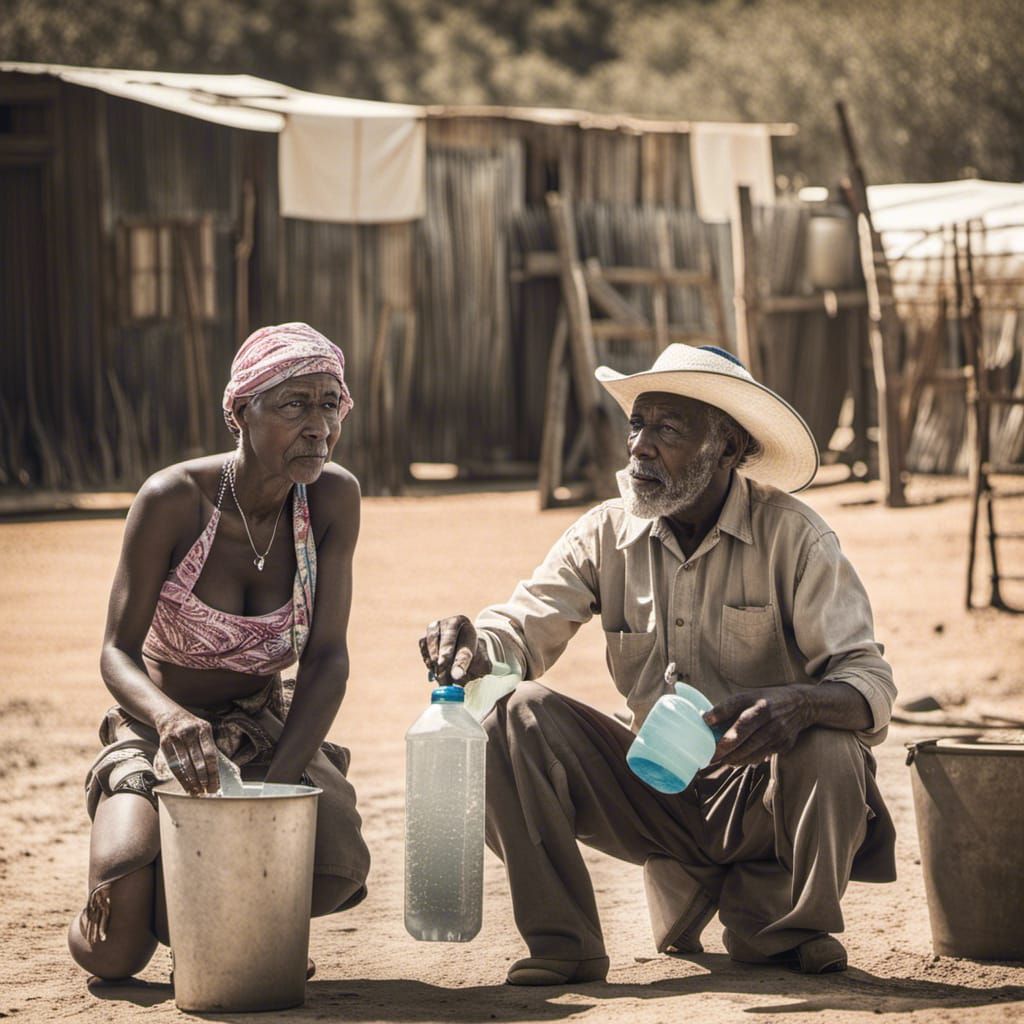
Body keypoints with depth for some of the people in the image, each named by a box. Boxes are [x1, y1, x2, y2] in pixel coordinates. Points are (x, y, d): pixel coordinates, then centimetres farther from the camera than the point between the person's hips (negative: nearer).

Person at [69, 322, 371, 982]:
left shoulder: (333, 497, -13)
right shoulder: (173, 500, -22)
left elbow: (328, 657, -14)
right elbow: (118, 653, -20)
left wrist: (277, 785, -28)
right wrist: (171, 717, -43)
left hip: (268, 727, 3)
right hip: (159, 730, -3)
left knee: (341, 864, -30)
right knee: (114, 951, -24)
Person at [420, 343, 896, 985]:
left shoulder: (793, 536, -11)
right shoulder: (608, 535, 0)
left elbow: (870, 681, -19)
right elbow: (522, 630, -5)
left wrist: (798, 702, -42)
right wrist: (473, 648, -31)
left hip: (759, 790, -3)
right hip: (659, 795, 3)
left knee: (829, 753, -34)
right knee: (518, 715, -16)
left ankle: (780, 927, -2)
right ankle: (564, 945, -9)